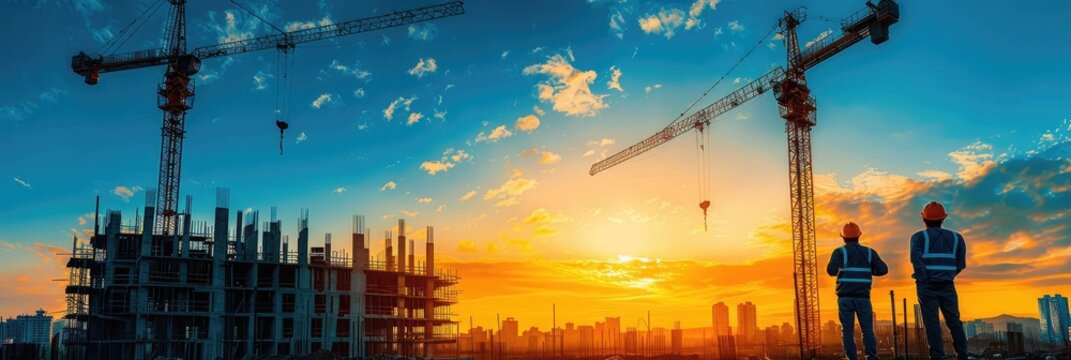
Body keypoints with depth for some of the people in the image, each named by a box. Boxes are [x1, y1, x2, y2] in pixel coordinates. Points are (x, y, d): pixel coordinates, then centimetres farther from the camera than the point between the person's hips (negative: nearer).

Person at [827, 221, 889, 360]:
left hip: (845, 297, -2)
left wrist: (839, 270, 7)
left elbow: (831, 270, -15)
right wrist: (868, 271, 15)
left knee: (847, 330, 1)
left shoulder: (840, 252, 0)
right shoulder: (869, 252, 8)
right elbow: (883, 269, -1)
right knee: (867, 329, 6)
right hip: (863, 297, 2)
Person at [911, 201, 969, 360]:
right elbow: (961, 264, 7)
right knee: (954, 321, 9)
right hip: (948, 286, 3)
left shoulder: (919, 237, 0)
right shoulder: (956, 237, 11)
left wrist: (924, 279, -9)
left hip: (927, 286, -3)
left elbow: (915, 258, -17)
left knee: (932, 323, -2)